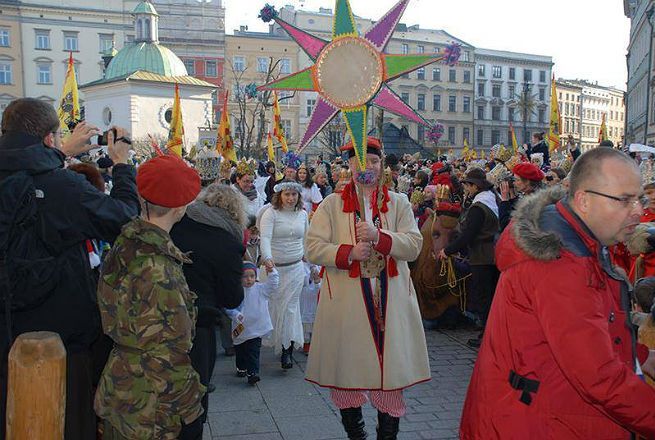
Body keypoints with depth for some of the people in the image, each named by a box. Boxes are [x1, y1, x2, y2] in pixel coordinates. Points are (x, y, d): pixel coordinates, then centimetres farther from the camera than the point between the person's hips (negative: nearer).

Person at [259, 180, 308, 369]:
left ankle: (287, 350, 1)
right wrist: (267, 258, -37)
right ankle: (275, 340, 25)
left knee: (290, 307, -1)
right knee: (274, 305, 6)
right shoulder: (271, 213, -7)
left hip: (295, 268, 2)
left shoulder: (302, 214, 7)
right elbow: (265, 238, -20)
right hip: (274, 267, -2)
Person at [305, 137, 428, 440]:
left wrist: (378, 236, -18)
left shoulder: (399, 203, 9)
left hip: (389, 300, 1)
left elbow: (414, 245, -3)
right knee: (347, 367, 6)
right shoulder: (332, 204, 6)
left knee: (390, 366, 4)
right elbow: (313, 248, -1)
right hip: (345, 299, -1)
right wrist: (348, 253, -16)